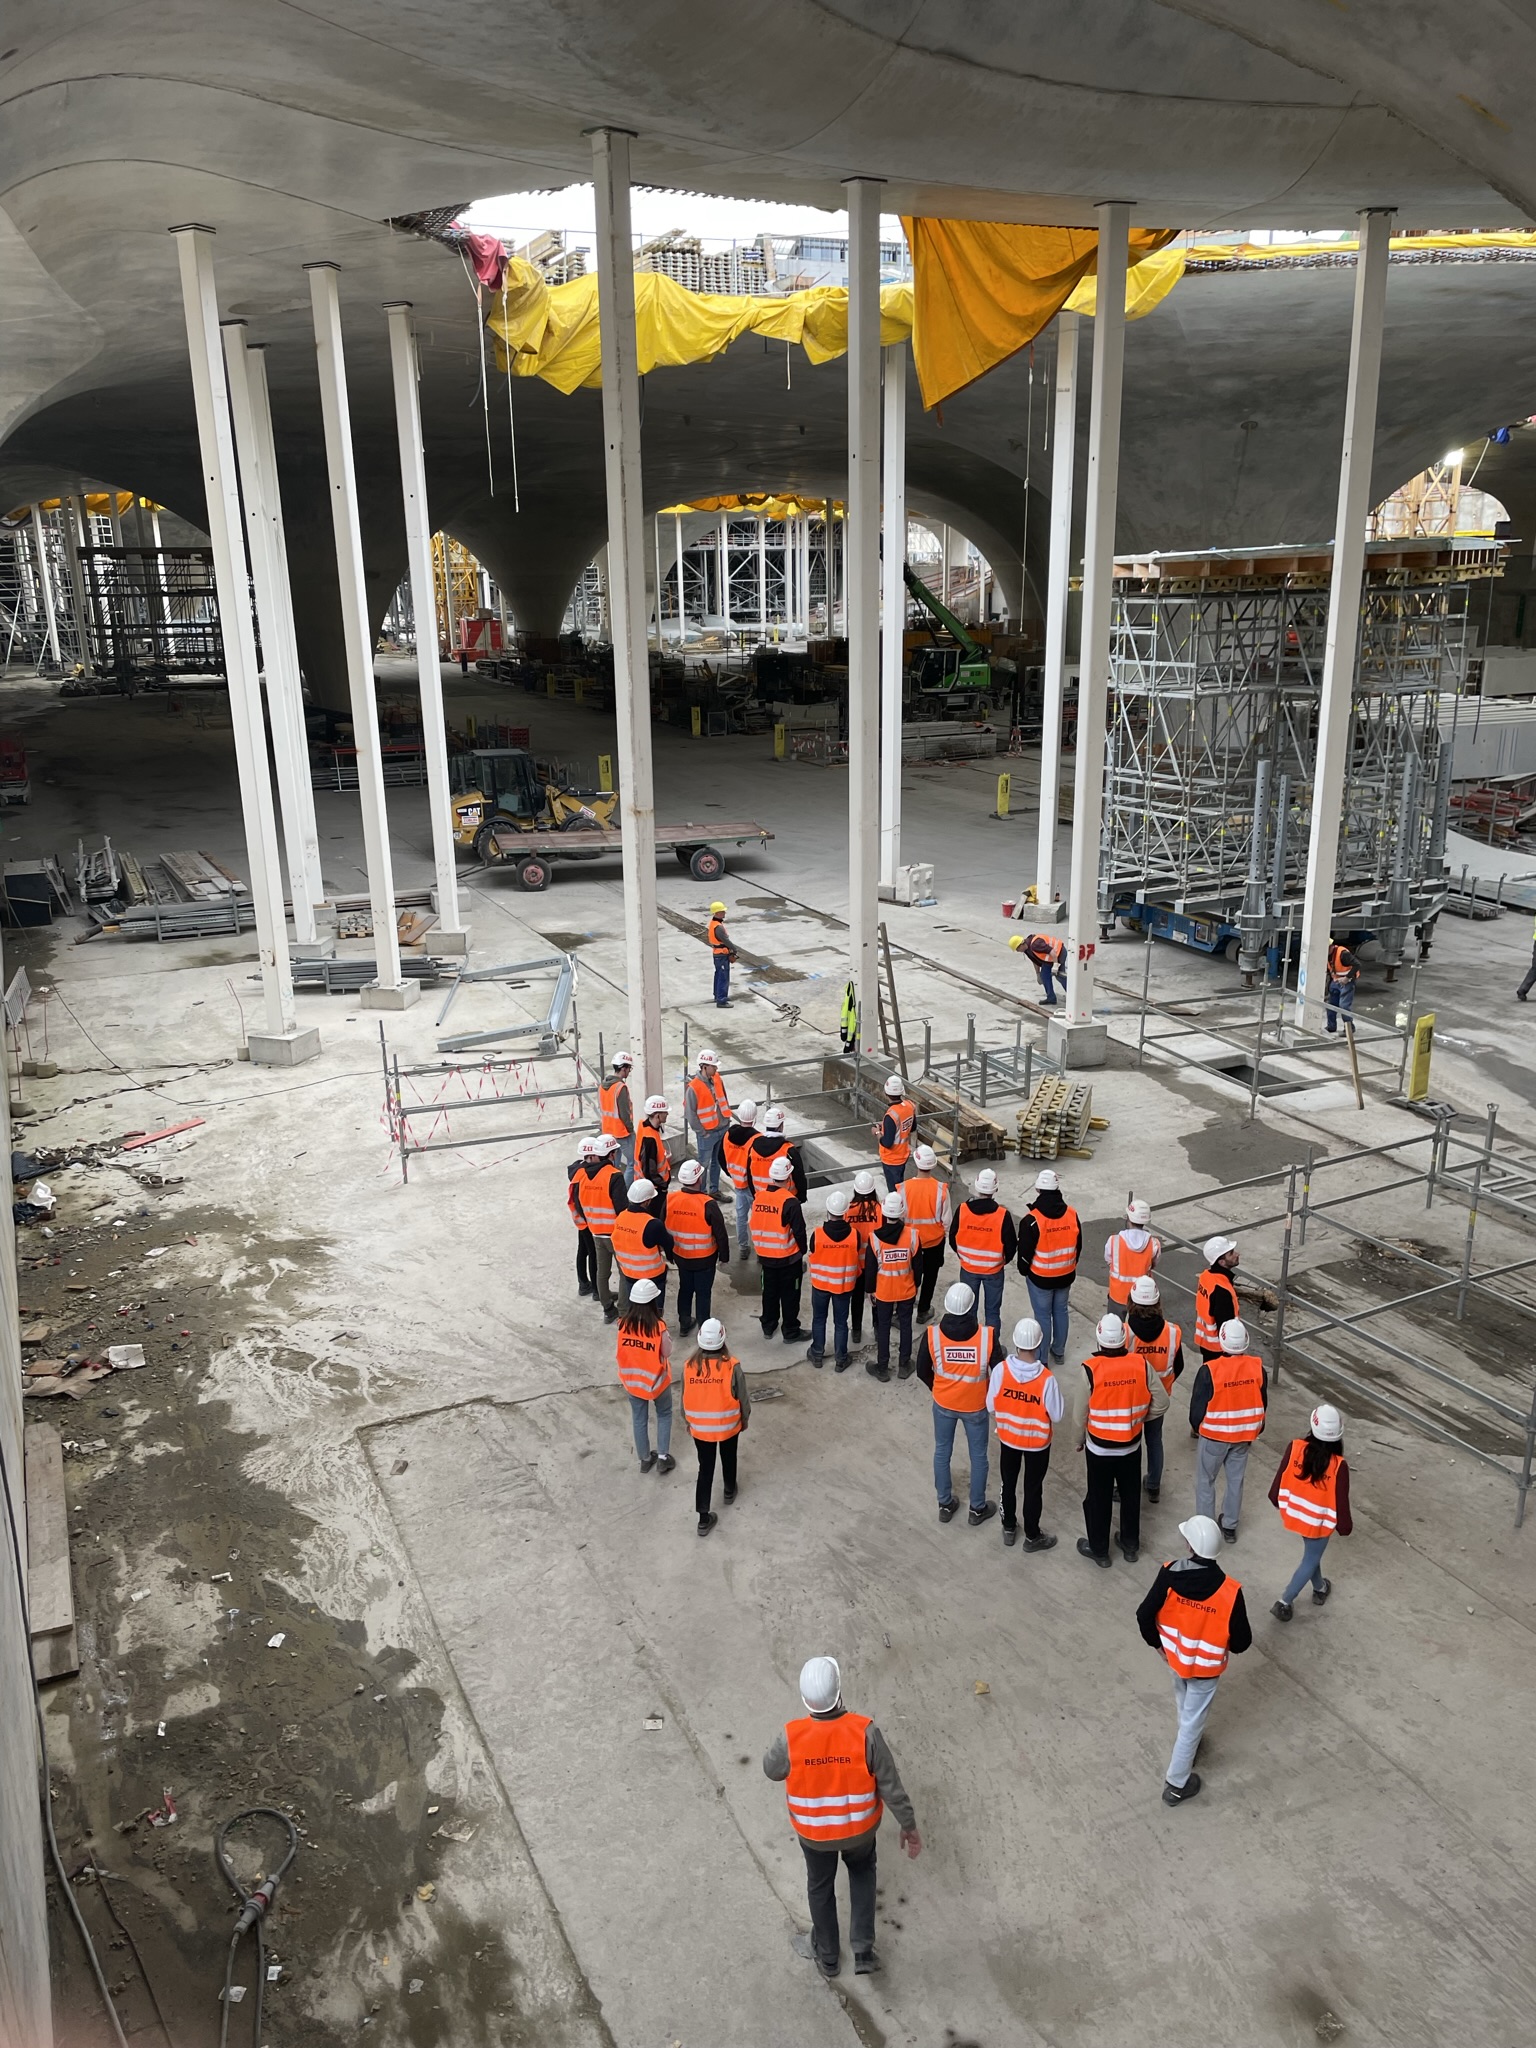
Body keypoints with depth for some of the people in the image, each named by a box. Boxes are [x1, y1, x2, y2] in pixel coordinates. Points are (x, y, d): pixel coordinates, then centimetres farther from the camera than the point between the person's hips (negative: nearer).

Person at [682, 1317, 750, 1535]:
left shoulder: (689, 1367, -18)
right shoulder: (732, 1366, -24)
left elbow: (685, 1400, -5)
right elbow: (743, 1398, -12)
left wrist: (688, 1422, 13)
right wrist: (744, 1419, 8)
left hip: (700, 1427, 1)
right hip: (728, 1425, -1)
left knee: (705, 1468, 13)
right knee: (728, 1459, 27)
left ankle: (704, 1518, 17)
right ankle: (729, 1491, 52)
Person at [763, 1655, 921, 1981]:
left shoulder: (791, 1737, -32)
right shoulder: (865, 1732, -33)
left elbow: (772, 1771, -8)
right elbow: (891, 1786, -19)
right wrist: (909, 1826, -3)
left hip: (813, 1832, 0)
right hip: (859, 1828, 0)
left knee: (820, 1887, 28)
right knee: (862, 1872, 33)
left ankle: (827, 1955, 49)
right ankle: (863, 1950, 32)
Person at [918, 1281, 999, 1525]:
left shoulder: (933, 1335, -23)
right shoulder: (987, 1335, -26)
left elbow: (922, 1372, -8)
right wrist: (990, 1396, 8)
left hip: (943, 1404, 1)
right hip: (975, 1406, -1)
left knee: (942, 1452, 22)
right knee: (978, 1456, 20)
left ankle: (945, 1505, 37)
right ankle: (977, 1509, 35)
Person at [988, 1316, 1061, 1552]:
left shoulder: (1000, 1369, -24)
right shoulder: (1047, 1378, -29)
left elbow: (991, 1405, -12)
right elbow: (1056, 1416, -18)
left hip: (1008, 1437, 2)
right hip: (1037, 1440, -2)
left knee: (1008, 1483, 24)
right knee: (1033, 1488, 18)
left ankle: (1009, 1529, 41)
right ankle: (1032, 1536, 36)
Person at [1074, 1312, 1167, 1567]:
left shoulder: (1090, 1369, -24)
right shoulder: (1142, 1365, -17)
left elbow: (1081, 1413, -13)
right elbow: (1162, 1404, -8)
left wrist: (1080, 1440, 5)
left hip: (1099, 1448, -3)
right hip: (1131, 1446, 3)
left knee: (1098, 1499, 16)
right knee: (1130, 1496, 23)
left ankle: (1099, 1551, 32)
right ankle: (1131, 1545, 40)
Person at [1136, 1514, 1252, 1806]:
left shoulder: (1169, 1574, -26)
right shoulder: (1229, 1591, -31)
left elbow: (1144, 1615, -18)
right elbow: (1242, 1639, -19)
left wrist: (1155, 1641, 2)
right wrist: (1232, 1648, 6)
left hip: (1173, 1654, 3)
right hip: (1205, 1666, -3)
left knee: (1184, 1700, 33)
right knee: (1193, 1720, 17)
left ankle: (1188, 1739, 60)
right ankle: (1176, 1784, 32)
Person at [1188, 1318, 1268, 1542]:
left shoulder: (1209, 1370, -25)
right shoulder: (1257, 1367, -12)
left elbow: (1198, 1405, -15)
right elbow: (1262, 1403, 2)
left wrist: (1195, 1427, 6)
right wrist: (1256, 1430, 18)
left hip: (1214, 1435, -4)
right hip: (1244, 1435, 4)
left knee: (1205, 1481, 12)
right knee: (1236, 1480, 20)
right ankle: (1230, 1527, 32)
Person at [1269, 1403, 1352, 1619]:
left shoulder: (1295, 1448, -23)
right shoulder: (1338, 1466, -30)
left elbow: (1279, 1484, -12)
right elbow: (1341, 1503, -20)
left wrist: (1282, 1504, 10)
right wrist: (1345, 1526, 1)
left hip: (1295, 1515, 4)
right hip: (1319, 1523, -4)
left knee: (1311, 1552, 32)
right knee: (1310, 1561, 21)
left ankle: (1319, 1588, 54)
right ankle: (1284, 1602, 23)